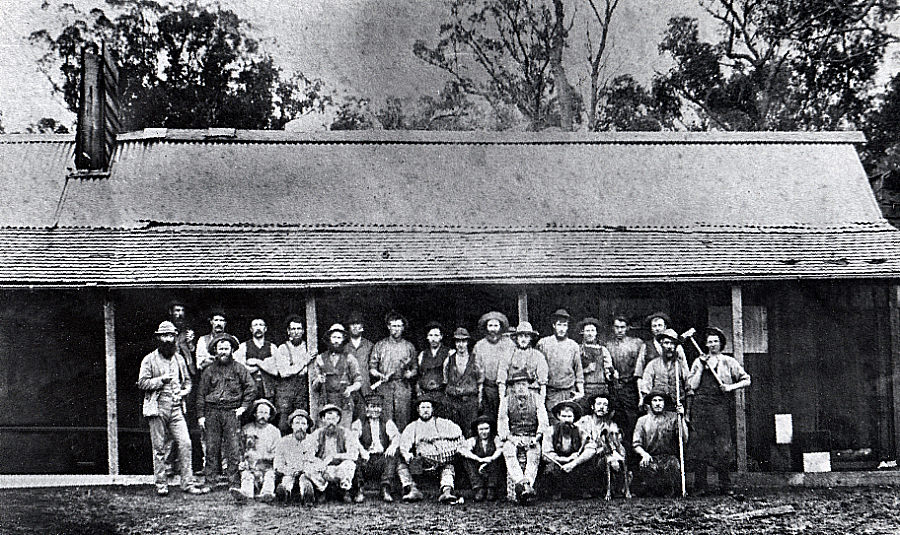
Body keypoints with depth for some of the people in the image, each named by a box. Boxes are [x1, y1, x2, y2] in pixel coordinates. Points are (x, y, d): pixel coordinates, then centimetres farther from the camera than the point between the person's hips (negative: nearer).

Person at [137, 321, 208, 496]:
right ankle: (161, 484, 10)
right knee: (159, 447, 1)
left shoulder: (179, 359, 16)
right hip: (158, 408, -3)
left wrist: (184, 391, 3)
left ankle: (188, 483, -4)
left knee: (185, 443, -7)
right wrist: (162, 379, -15)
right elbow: (142, 383, -4)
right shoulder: (149, 360, 1)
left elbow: (187, 380, 24)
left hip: (176, 408, 3)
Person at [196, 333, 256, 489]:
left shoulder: (239, 368, 6)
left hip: (232, 412, -2)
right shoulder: (209, 370, 11)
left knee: (233, 449, -6)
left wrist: (244, 406, 1)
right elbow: (201, 394, 12)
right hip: (212, 412, 2)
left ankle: (232, 481, -3)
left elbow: (251, 387, 7)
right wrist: (200, 415, 6)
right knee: (212, 448, 1)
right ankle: (210, 480, 5)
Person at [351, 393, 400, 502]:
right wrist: (361, 450, -26)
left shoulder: (387, 423, 17)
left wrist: (392, 446, -25)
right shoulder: (359, 423, 13)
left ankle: (385, 490, -30)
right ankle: (359, 491, -24)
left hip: (383, 458, 1)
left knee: (392, 455, -30)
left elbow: (396, 436, -1)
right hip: (366, 458, -1)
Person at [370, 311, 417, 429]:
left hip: (403, 387, 0)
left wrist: (409, 373, -5)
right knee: (385, 420, -7)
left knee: (402, 420, -6)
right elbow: (372, 368, 10)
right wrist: (380, 375, -9)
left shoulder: (409, 347, 14)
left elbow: (414, 369, 17)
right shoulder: (380, 346, 12)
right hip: (384, 387, 0)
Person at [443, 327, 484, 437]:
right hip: (452, 401, 1)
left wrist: (479, 399, 5)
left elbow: (480, 382, 10)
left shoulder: (474, 361, 4)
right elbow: (445, 382, 13)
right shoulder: (449, 360, 8)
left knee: (470, 431, -7)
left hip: (470, 400, -1)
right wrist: (446, 399, 8)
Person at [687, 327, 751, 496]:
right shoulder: (698, 362, 15)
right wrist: (701, 366, 0)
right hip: (701, 406, 1)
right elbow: (693, 385, 5)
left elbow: (746, 380, 10)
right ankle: (700, 486, -1)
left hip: (721, 406, -1)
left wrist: (731, 387, -4)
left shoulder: (728, 362, 13)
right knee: (700, 445, -4)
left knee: (723, 445, -7)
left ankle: (726, 486, -1)